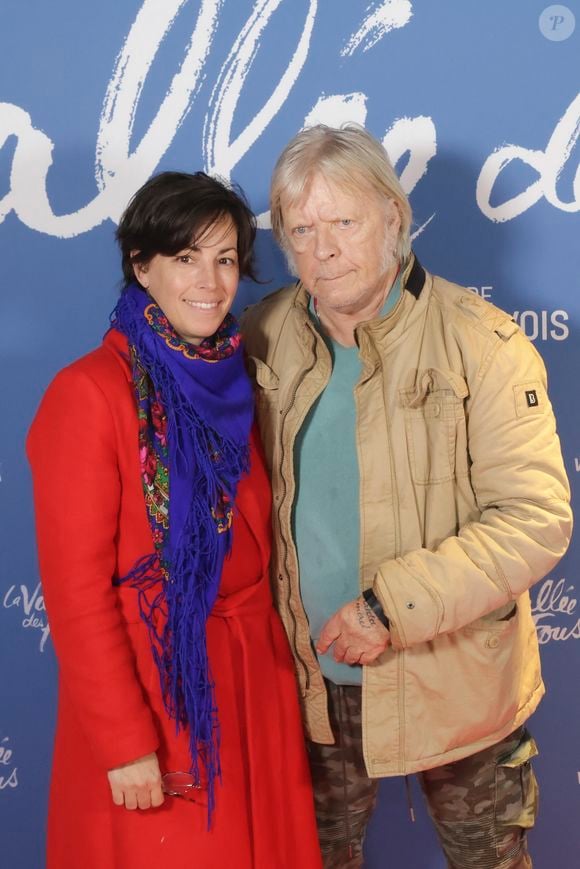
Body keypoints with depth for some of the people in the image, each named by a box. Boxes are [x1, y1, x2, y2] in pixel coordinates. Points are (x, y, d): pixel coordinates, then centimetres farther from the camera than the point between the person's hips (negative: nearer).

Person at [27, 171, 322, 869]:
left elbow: (253, 540, 10)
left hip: (252, 677, 6)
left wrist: (275, 651, 4)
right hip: (152, 684, -6)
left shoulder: (234, 379, 4)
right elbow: (76, 588, -16)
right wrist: (126, 741, -15)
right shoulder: (89, 393, -15)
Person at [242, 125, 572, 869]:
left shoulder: (481, 344, -17)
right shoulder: (265, 335, -4)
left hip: (453, 684, -3)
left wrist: (392, 605, -25)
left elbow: (537, 519, -20)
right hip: (314, 678, 4)